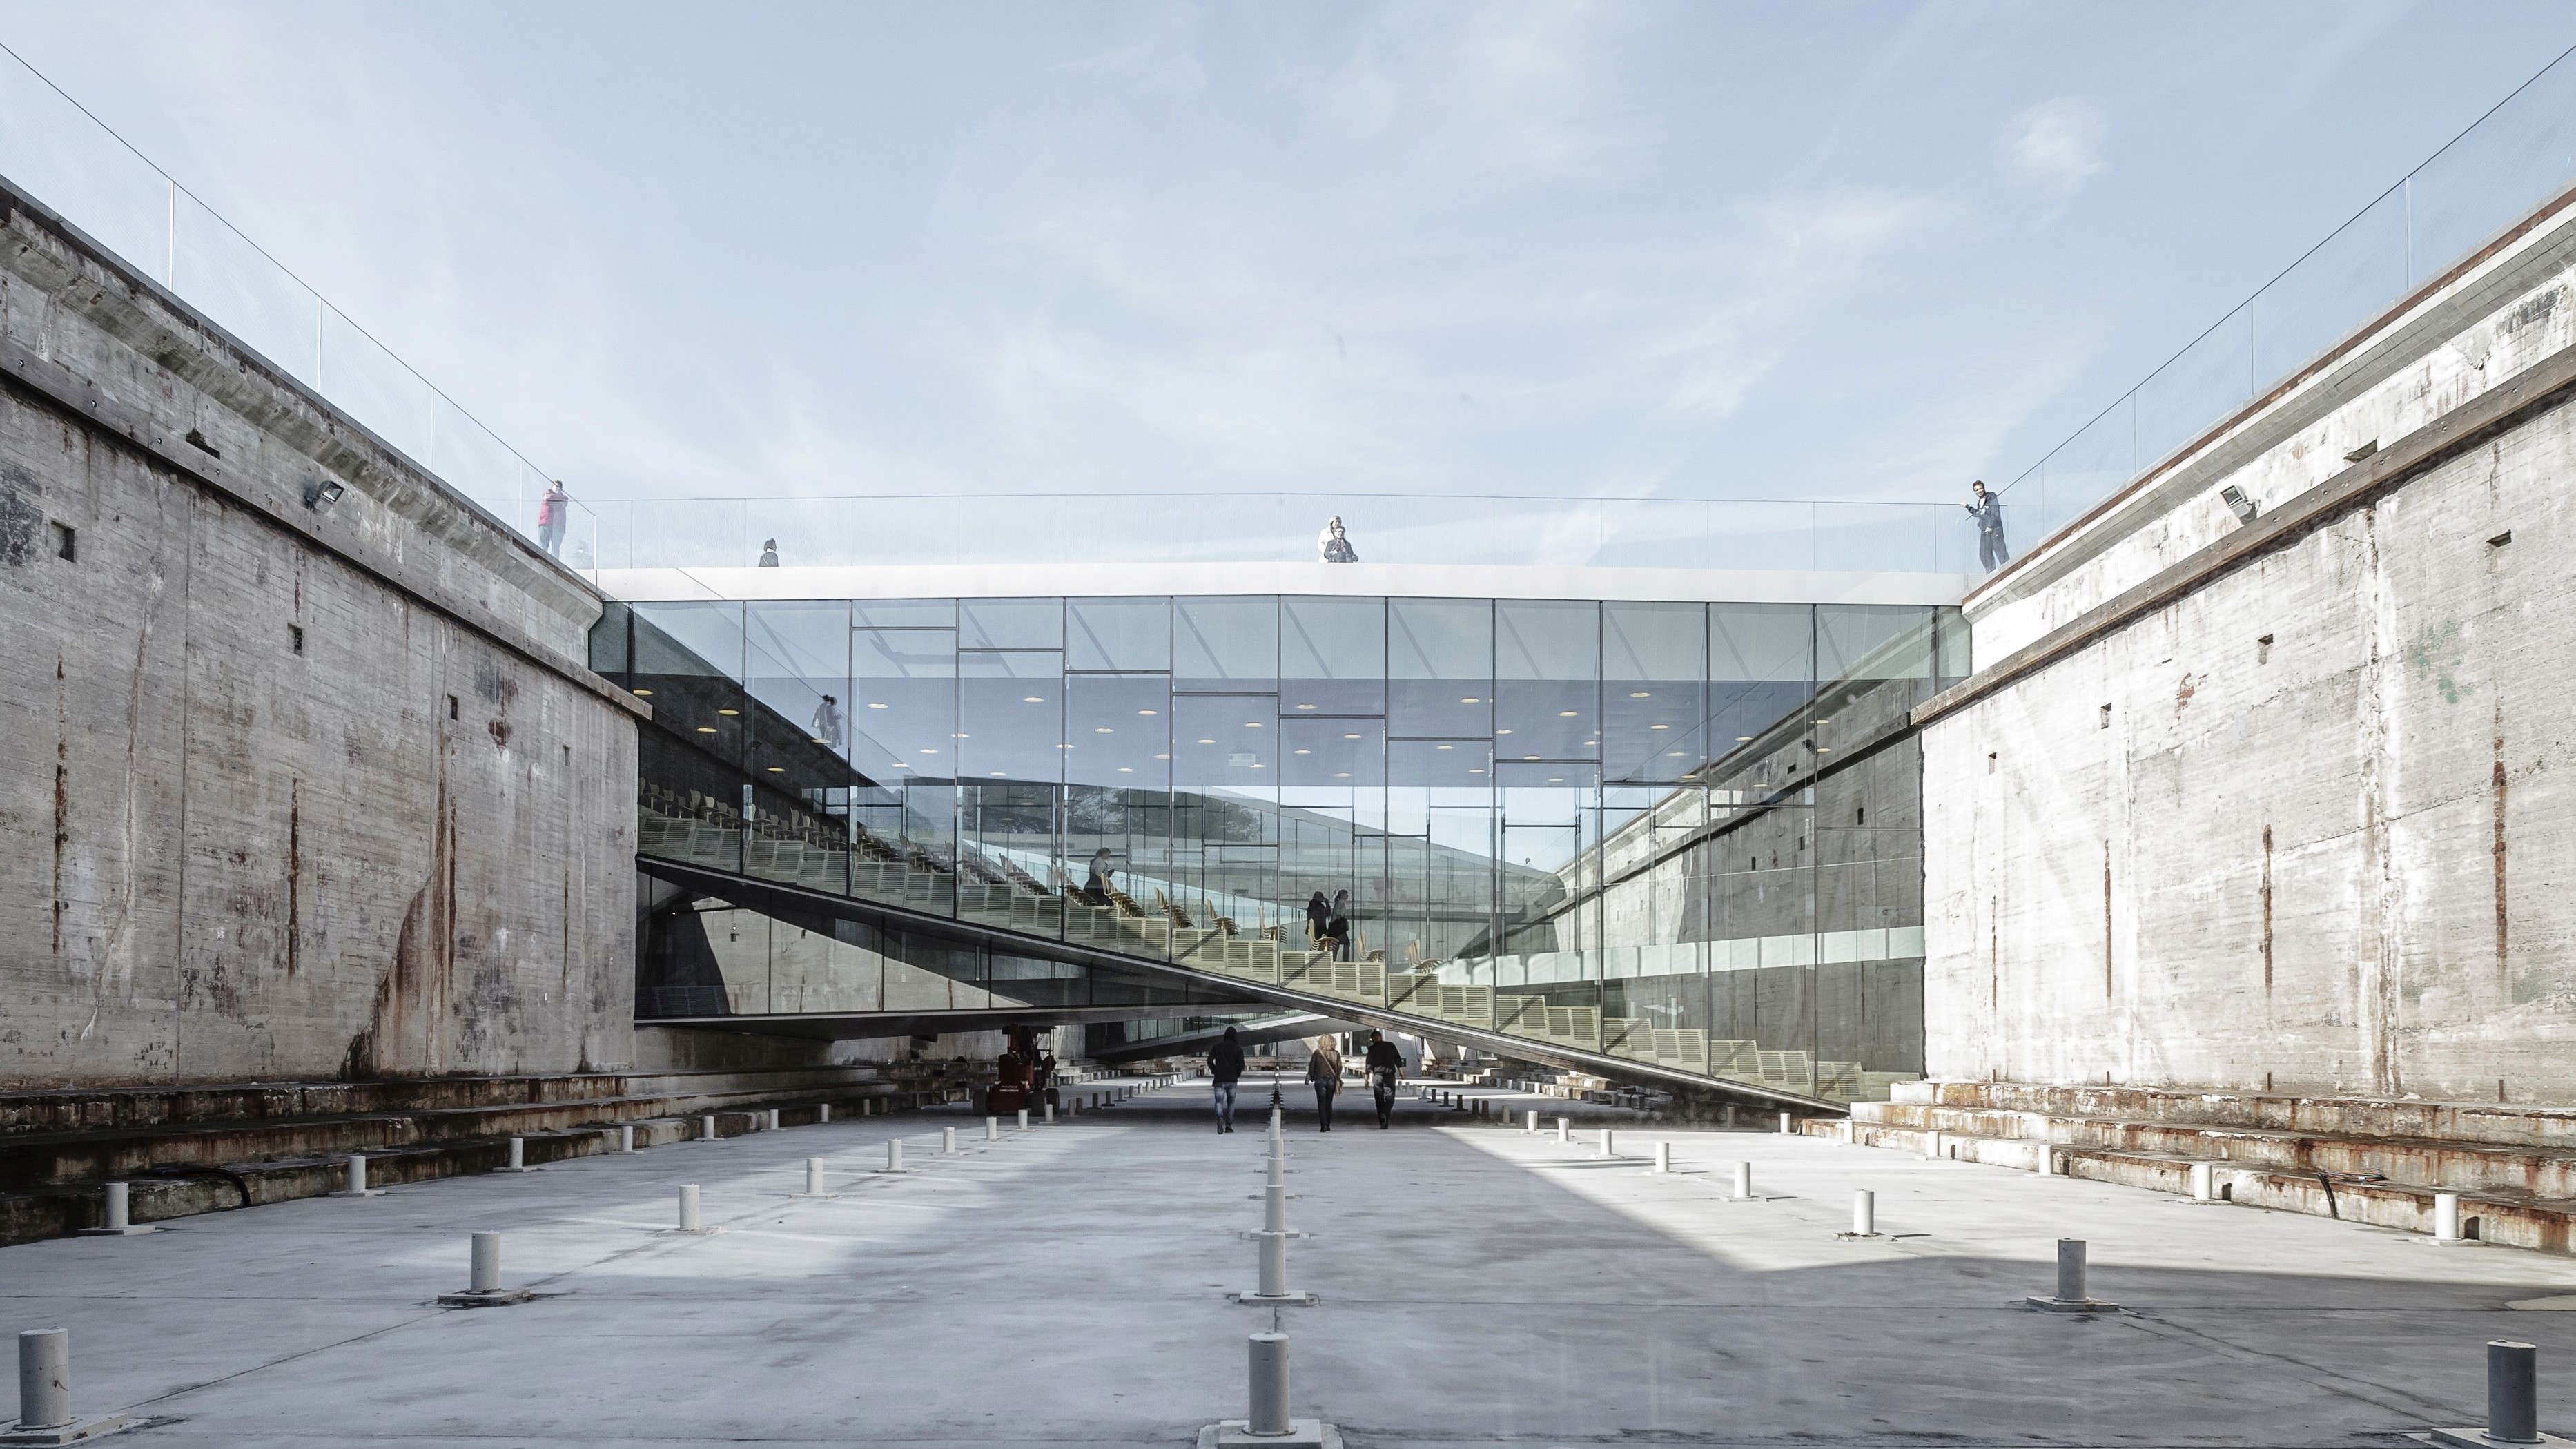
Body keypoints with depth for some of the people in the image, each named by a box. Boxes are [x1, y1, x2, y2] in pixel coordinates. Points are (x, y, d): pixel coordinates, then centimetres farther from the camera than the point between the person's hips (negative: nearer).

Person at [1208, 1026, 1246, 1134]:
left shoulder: (1216, 1047, 4)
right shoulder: (1238, 1049, 1)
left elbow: (1210, 1061, -4)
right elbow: (1241, 1064, -8)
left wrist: (1214, 1072, 9)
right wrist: (1237, 1074, 8)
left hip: (1219, 1080, 0)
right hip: (1232, 1080, 0)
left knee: (1219, 1102, 0)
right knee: (1231, 1103, 13)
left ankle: (1220, 1118, -29)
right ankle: (1229, 1125, 9)